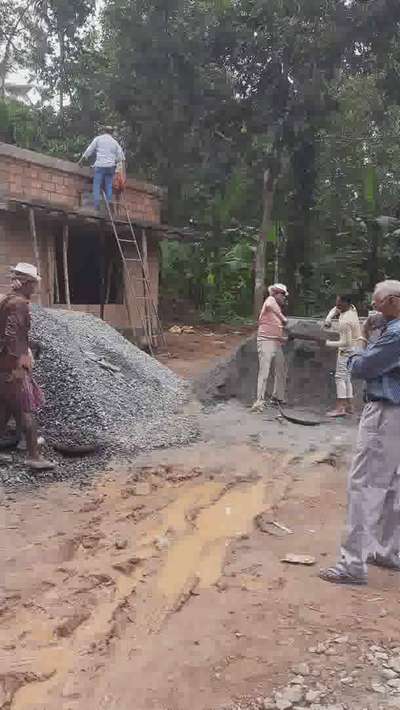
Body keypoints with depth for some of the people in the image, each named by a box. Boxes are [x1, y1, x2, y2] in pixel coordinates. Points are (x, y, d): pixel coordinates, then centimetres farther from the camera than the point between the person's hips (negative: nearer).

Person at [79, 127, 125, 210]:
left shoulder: (98, 139, 4)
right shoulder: (115, 142, 13)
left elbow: (90, 149, 5)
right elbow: (121, 155, 14)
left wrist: (82, 159, 12)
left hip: (100, 166, -3)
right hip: (110, 166, 3)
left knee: (97, 185, -1)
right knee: (109, 186, 8)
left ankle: (96, 205, -9)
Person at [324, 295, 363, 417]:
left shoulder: (345, 322, -27)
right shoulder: (351, 307, -1)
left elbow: (345, 342, -25)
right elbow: (335, 310, 18)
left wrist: (327, 343, -17)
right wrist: (328, 319, 0)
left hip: (348, 350, -10)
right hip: (356, 347, 10)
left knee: (340, 376, -11)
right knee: (347, 377, 12)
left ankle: (340, 407, -16)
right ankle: (349, 405, 14)